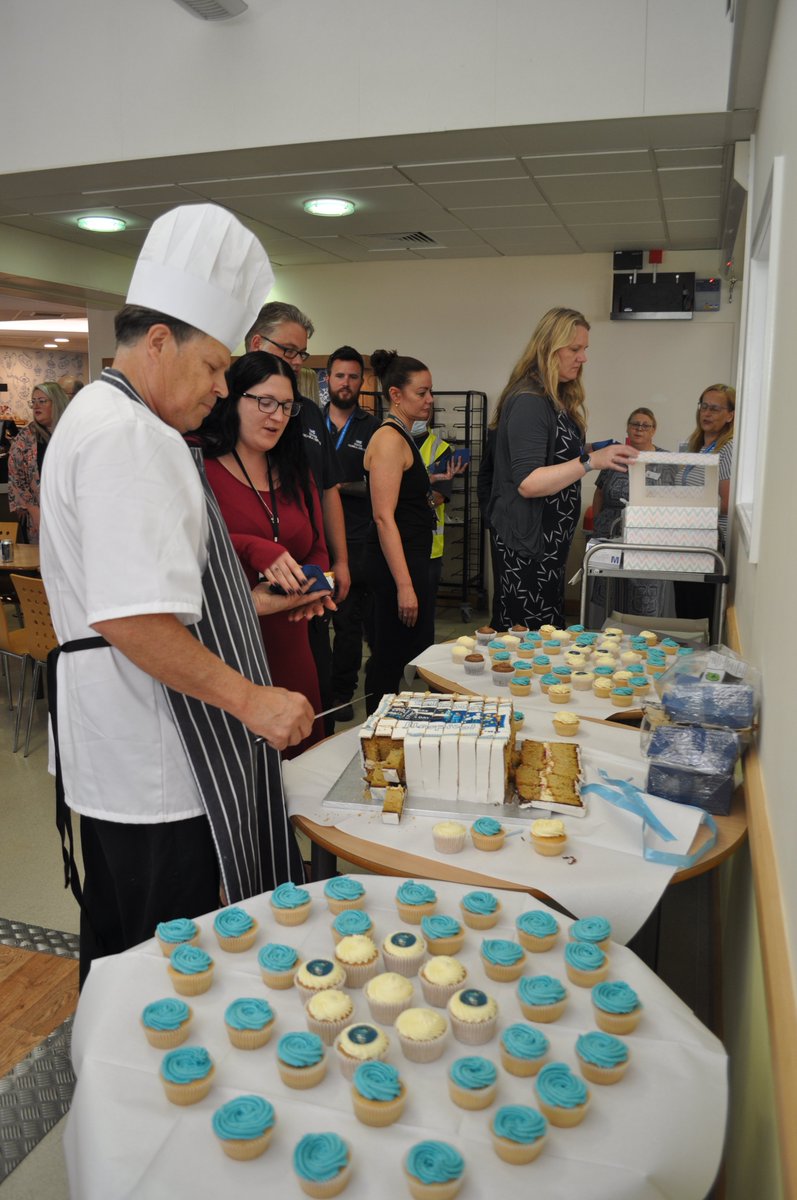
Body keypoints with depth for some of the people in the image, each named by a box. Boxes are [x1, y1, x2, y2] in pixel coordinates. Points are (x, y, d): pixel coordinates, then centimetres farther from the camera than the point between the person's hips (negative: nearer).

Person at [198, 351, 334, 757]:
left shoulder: (295, 472, 16)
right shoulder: (200, 466, -7)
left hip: (288, 646, 6)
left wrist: (313, 586, -6)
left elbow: (317, 550, 15)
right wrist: (253, 550, -29)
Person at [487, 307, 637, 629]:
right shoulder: (529, 401, -17)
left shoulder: (558, 398, 12)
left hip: (551, 536, 10)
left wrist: (595, 451, 10)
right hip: (527, 541, -10)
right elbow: (528, 483, -25)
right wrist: (590, 461, -31)